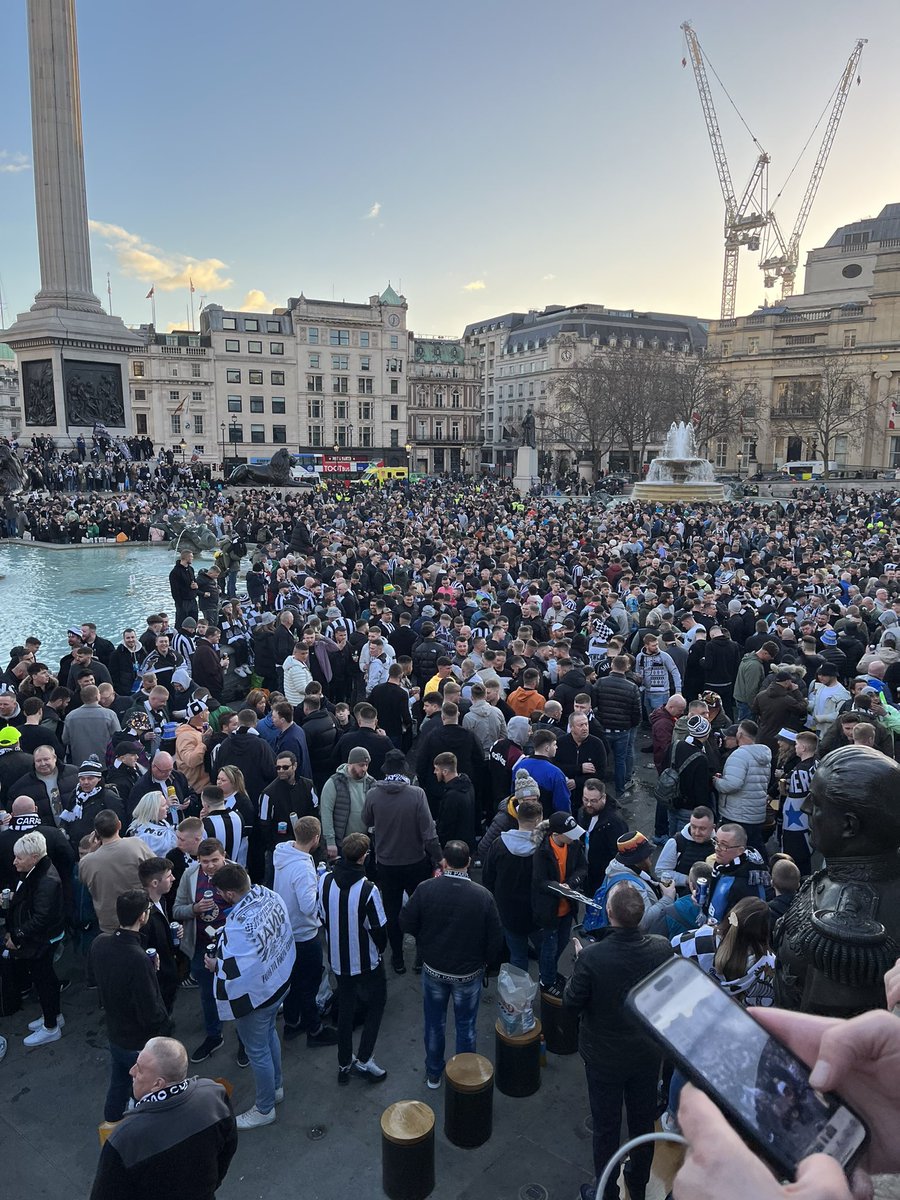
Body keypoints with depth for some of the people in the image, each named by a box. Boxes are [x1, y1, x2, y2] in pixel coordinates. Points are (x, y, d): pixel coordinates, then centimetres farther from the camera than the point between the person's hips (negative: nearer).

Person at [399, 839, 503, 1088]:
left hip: (433, 969, 1)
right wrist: (486, 963, 7)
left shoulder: (425, 889, -20)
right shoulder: (483, 895, -21)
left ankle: (433, 1073, 40)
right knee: (465, 1026, 20)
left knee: (434, 1023, 22)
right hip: (469, 973, -1)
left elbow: (406, 925, -9)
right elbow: (496, 939, -12)